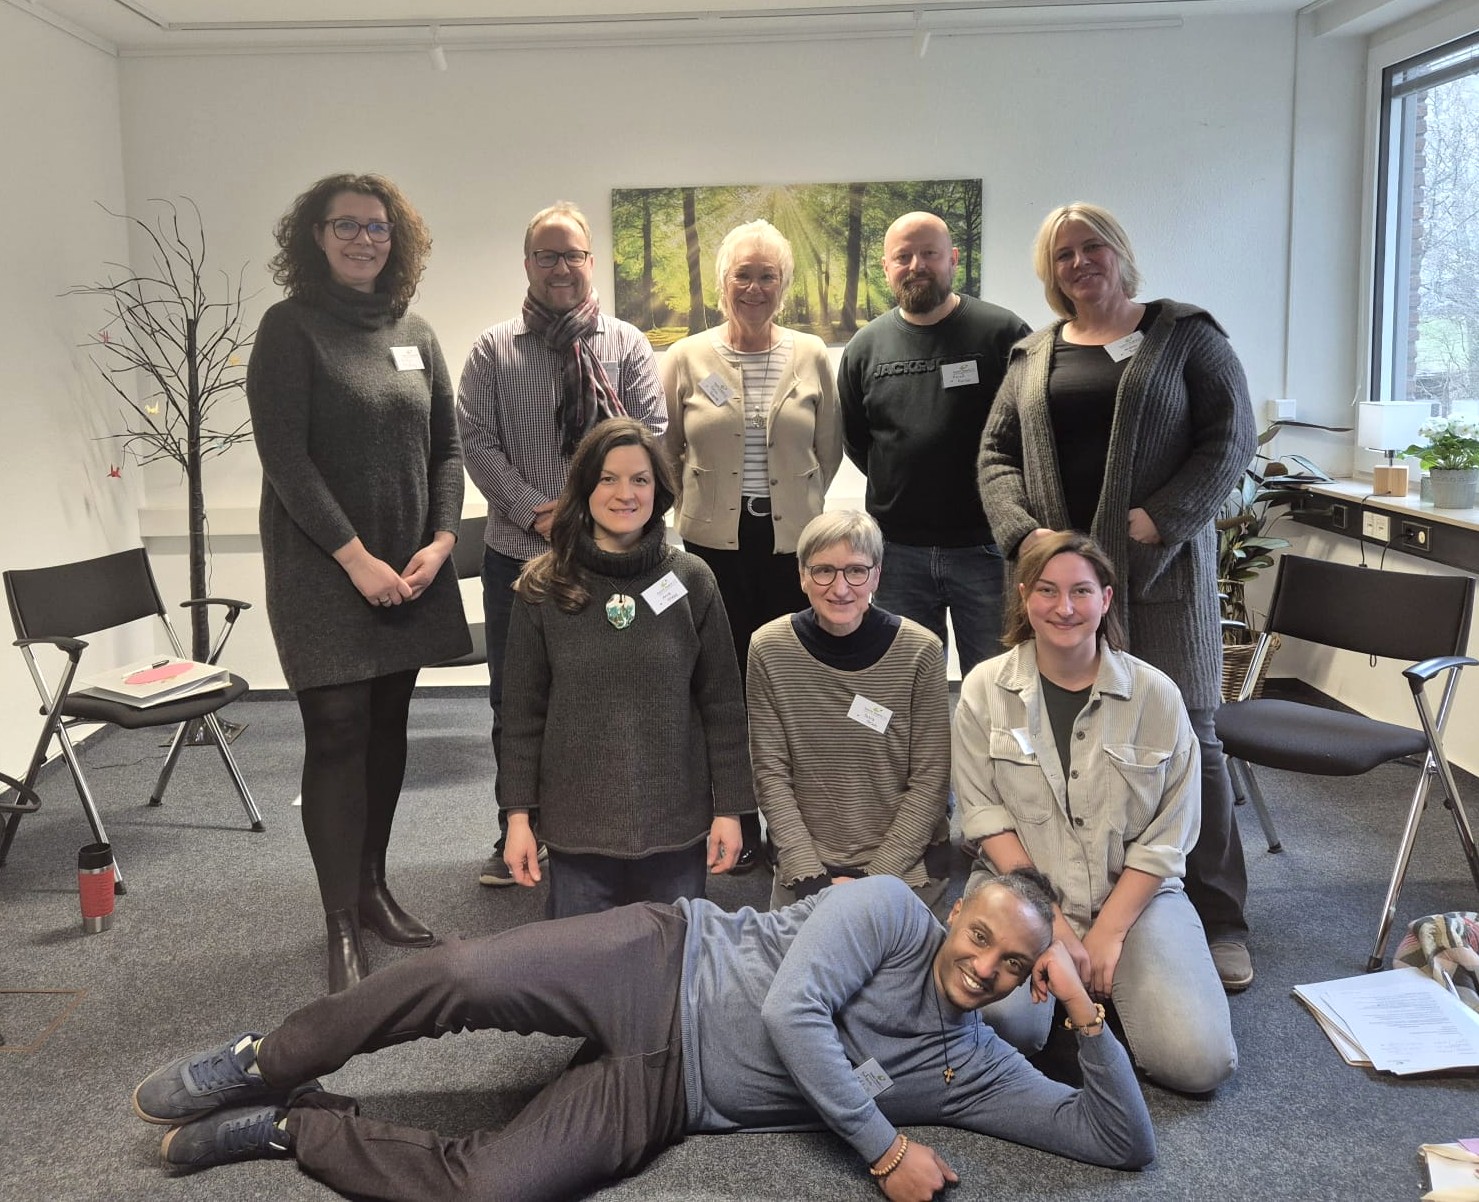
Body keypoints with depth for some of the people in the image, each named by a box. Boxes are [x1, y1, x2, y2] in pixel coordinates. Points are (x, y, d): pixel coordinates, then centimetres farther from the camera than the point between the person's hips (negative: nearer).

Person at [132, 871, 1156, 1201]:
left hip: (667, 1093, 3)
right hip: (666, 965, -2)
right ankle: (259, 1066, 1)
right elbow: (792, 1011, -17)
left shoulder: (974, 1066, 9)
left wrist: (1089, 1016, -7)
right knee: (465, 975, -28)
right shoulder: (892, 907, -5)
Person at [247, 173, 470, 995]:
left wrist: (441, 540, -3)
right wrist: (356, 558, -16)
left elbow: (447, 447, 11)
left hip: (408, 567, 5)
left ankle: (374, 887, 24)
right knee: (339, 733, -6)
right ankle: (345, 926, 2)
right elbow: (284, 455, -13)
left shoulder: (415, 333, 11)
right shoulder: (292, 327, -5)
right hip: (324, 569, -5)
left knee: (388, 729, 10)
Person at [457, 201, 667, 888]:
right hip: (515, 550, 1)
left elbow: (650, 436, -2)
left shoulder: (626, 346, 6)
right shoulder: (494, 349, 7)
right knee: (514, 699, 8)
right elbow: (476, 440, -1)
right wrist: (534, 513, -11)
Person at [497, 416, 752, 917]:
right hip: (575, 824, 0)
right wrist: (519, 816, -1)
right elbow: (523, 710, 1)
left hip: (676, 825, 0)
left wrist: (729, 807, 0)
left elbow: (722, 703, 1)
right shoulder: (542, 588, -2)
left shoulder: (691, 580, -2)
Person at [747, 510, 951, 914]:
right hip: (804, 867, 1)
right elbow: (771, 774, -6)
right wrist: (812, 877, -12)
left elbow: (930, 780, -8)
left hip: (907, 866, -1)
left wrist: (878, 877, -13)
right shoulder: (770, 649, -9)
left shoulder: (920, 650, -12)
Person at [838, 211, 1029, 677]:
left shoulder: (1002, 332, -4)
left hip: (985, 547, -3)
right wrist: (899, 487, 9)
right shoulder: (866, 346, 6)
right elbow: (854, 439, 16)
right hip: (899, 551, 3)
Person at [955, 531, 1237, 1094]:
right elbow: (984, 815, -5)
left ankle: (1104, 979, 13)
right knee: (1010, 1019, -30)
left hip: (1135, 895, 1)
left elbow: (1168, 836, -2)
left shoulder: (1155, 694, -3)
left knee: (1198, 1061, -18)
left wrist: (1108, 930, -10)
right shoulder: (985, 689, -1)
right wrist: (1050, 920, -13)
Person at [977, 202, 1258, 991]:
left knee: (1185, 736, -1)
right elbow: (996, 453, 11)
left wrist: (1156, 521, -14)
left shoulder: (1184, 335, 5)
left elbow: (1230, 437, -3)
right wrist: (1024, 531, -7)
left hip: (1163, 571, -3)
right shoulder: (1032, 356, 16)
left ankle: (1218, 918, 9)